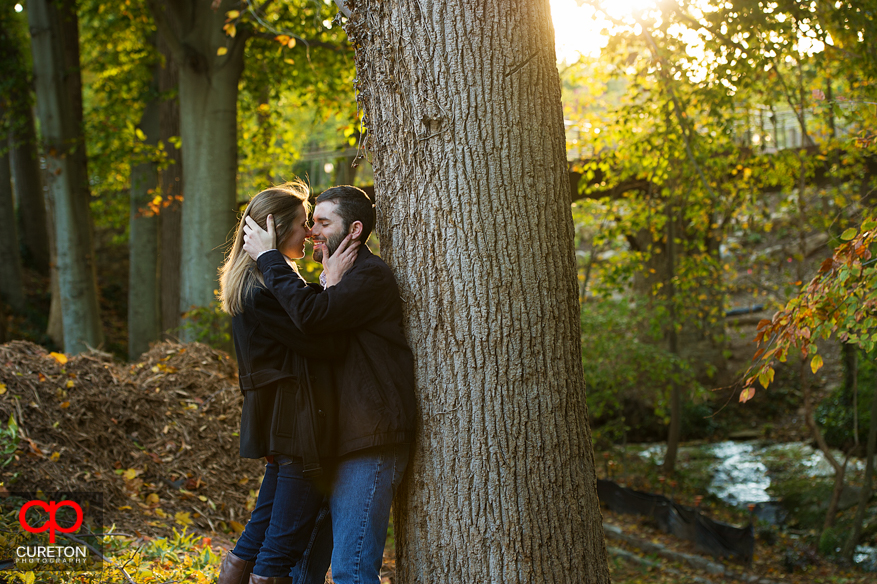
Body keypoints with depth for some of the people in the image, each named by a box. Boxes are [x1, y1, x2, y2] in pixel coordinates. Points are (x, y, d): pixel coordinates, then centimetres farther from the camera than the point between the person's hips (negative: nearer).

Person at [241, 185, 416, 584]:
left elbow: (311, 314, -25)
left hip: (369, 445, -10)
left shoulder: (371, 275, -10)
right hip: (335, 443, 10)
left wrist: (268, 257, -15)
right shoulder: (339, 280, 23)